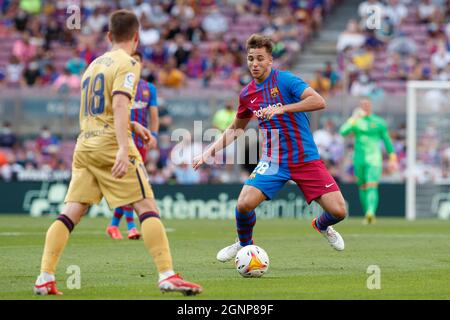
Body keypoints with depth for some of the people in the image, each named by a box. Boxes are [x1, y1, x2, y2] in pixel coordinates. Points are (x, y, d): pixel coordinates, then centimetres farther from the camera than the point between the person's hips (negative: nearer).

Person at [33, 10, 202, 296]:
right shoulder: (128, 63, -4)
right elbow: (120, 105, -19)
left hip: (84, 145, 7)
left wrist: (133, 126, 36)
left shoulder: (94, 64, 21)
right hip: (110, 144, -7)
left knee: (71, 212, 5)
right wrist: (123, 149, -28)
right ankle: (168, 276, -14)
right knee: (147, 207, -6)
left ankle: (45, 278, -2)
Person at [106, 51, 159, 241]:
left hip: (141, 142, 4)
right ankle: (131, 226, -21)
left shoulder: (149, 88, 12)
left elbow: (153, 115, 11)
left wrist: (153, 135, -6)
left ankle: (114, 225, 19)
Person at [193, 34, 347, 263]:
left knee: (338, 211, -12)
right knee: (244, 204, -20)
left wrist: (281, 109, -31)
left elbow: (319, 101, -25)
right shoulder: (247, 94, 6)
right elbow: (236, 128, 23)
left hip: (306, 159, -3)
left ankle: (322, 226, 27)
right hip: (273, 161, 3)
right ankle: (244, 244, 13)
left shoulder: (284, 80, -11)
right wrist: (209, 152, 15)